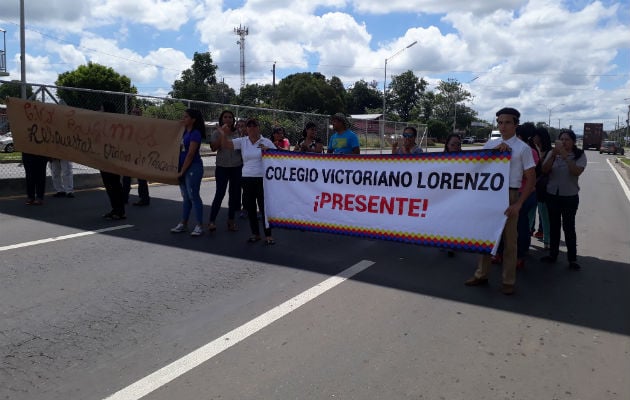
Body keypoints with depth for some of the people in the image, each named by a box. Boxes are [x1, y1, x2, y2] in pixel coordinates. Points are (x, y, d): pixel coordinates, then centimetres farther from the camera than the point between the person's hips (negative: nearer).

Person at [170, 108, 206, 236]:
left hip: (193, 167, -8)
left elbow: (190, 154, -15)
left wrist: (182, 171, -14)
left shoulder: (195, 133, -12)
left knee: (193, 196, -5)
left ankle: (200, 225, 1)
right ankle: (183, 224, 20)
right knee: (186, 197, 13)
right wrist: (180, 170, 7)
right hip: (183, 167, 8)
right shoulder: (185, 132, 13)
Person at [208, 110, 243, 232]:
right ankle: (212, 221, -3)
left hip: (237, 167, 3)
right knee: (220, 193, -8)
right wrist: (222, 134, -15)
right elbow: (213, 148, -11)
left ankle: (231, 221, 18)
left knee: (234, 194, 7)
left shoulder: (238, 133, 8)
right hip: (222, 167, -3)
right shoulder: (217, 133, 3)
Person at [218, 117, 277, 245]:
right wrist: (223, 135, -19)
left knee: (264, 206, -3)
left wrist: (267, 150, -15)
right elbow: (225, 145, 0)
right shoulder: (242, 141, 7)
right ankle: (255, 233, 22)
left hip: (262, 178, -3)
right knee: (250, 207, 9)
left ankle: (268, 235, 7)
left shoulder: (266, 142, 1)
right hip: (247, 178, 3)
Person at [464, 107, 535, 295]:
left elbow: (531, 179, -6)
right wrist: (496, 149, -19)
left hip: (510, 195, -4)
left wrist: (518, 204, -14)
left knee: (509, 238, 4)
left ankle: (508, 281, 18)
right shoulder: (490, 144, 9)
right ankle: (481, 274, 26)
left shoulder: (523, 148, -5)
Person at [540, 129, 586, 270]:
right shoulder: (552, 153, 2)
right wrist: (553, 154, -22)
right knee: (554, 226, 11)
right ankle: (553, 254, 22)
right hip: (552, 195, 3)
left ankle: (572, 258, 5)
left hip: (570, 197, -3)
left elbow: (577, 172, -20)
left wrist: (565, 156, -26)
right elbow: (544, 170, -11)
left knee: (569, 227, -3)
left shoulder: (579, 155, -4)